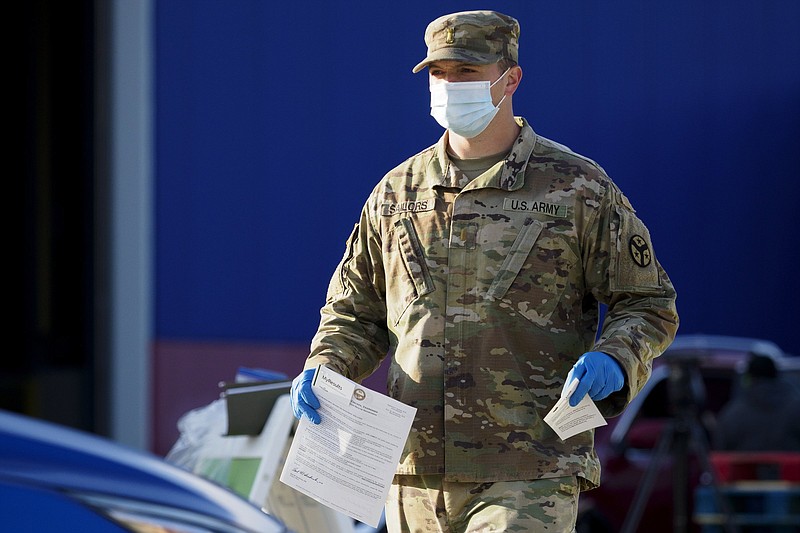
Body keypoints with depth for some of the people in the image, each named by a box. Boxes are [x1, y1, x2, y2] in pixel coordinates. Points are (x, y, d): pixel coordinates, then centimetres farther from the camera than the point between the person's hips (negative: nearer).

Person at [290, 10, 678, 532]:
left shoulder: (578, 189, 0)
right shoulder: (397, 193, 11)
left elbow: (650, 304, 4)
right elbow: (356, 313, 20)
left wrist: (613, 362, -17)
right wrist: (322, 371, -1)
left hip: (529, 478, -5)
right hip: (419, 478, 5)